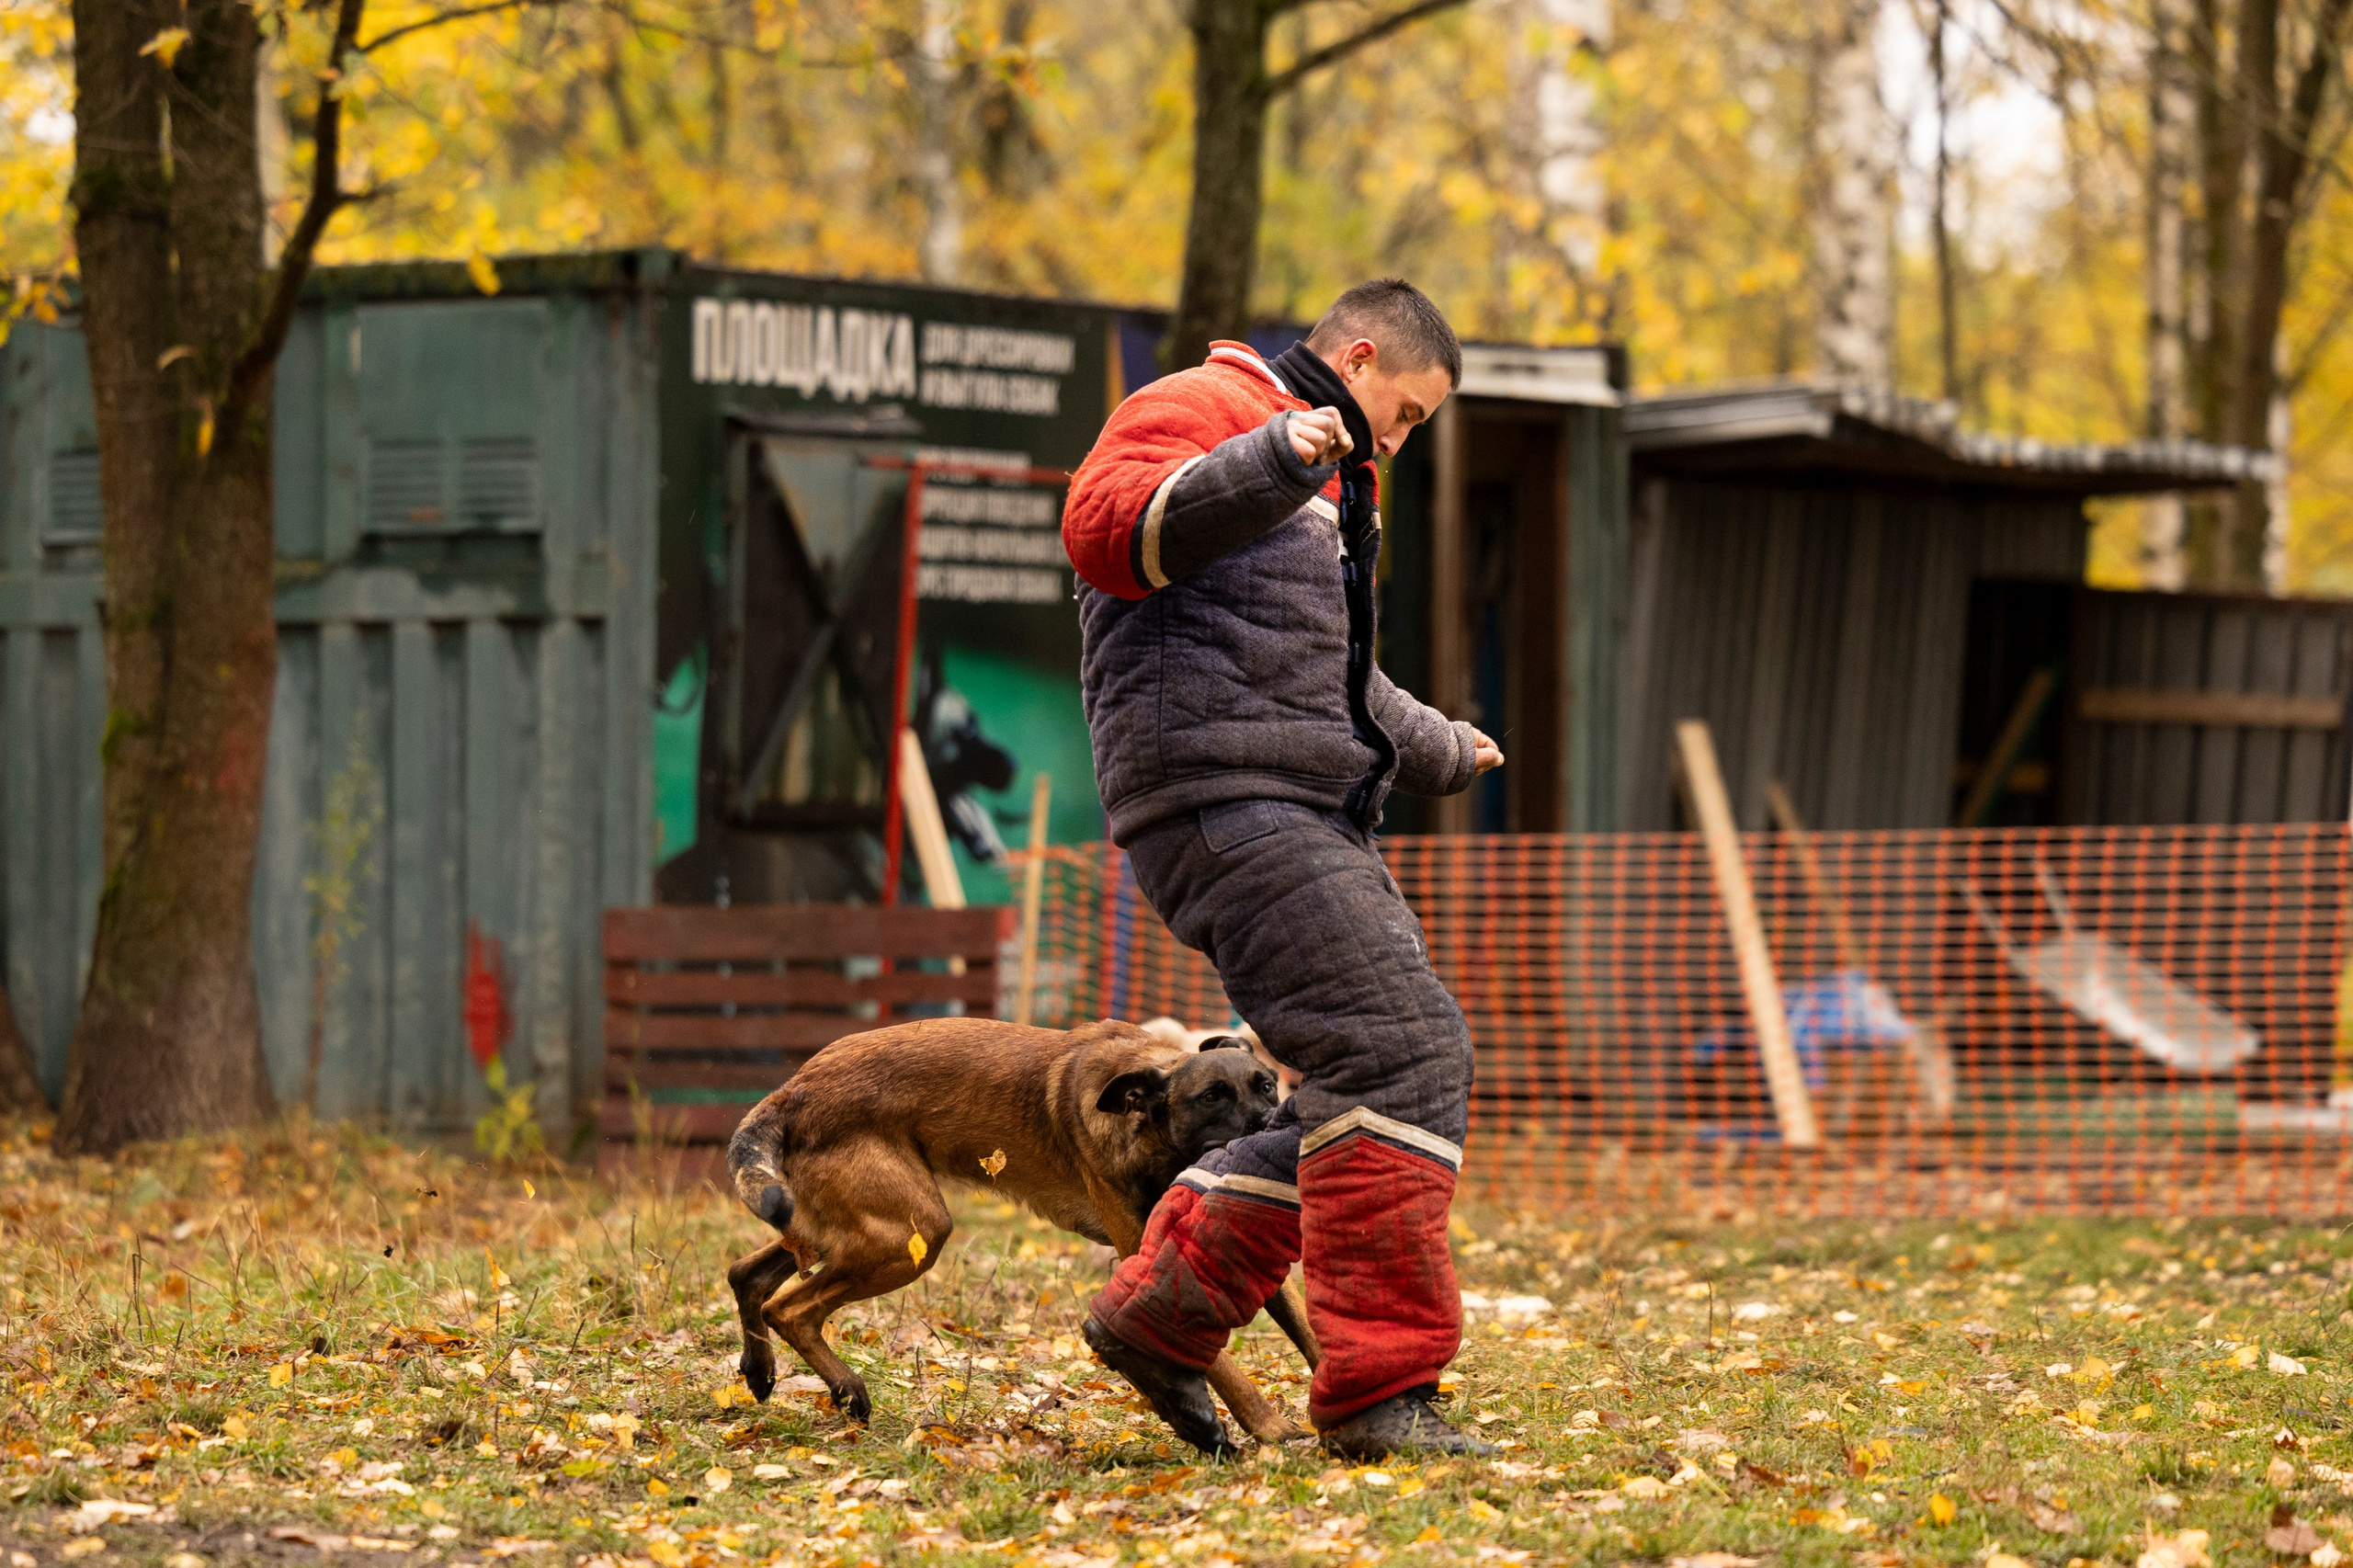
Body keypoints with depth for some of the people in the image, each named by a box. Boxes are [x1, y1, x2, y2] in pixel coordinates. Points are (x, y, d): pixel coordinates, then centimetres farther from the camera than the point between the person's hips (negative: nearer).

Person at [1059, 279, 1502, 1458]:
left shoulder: (1322, 482, 32)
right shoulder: (1201, 409, -1)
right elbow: (1104, 530, -21)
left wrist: (1439, 752, 53)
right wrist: (1274, 462, -29)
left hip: (1308, 814, 11)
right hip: (1222, 797, -11)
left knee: (1375, 1089, 8)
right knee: (1399, 1053, -19)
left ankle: (1159, 1311, 11)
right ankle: (1377, 1388, -21)